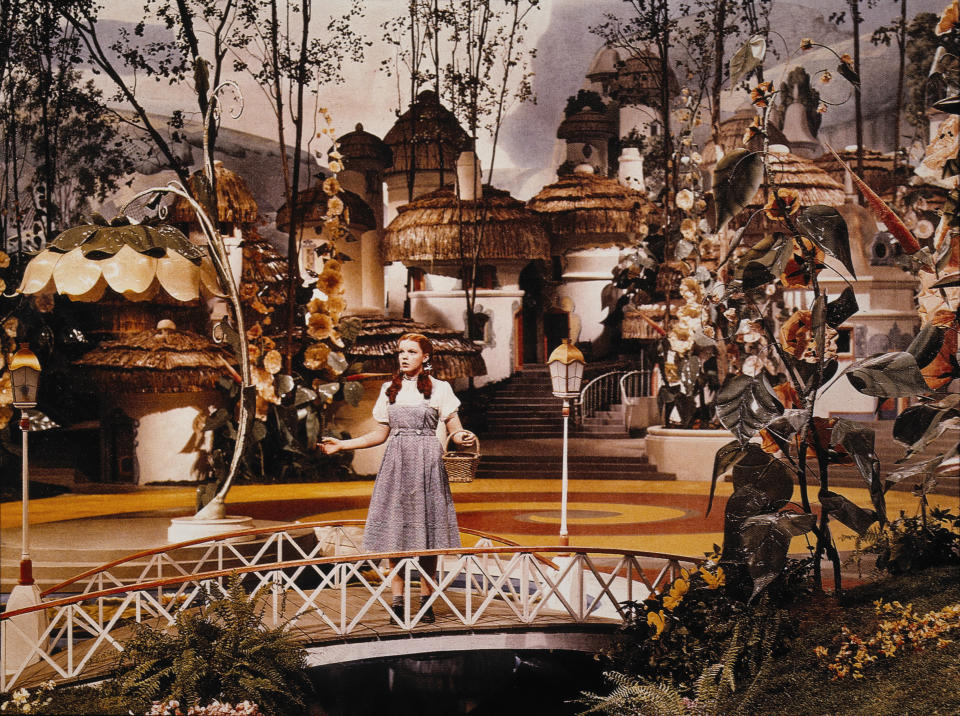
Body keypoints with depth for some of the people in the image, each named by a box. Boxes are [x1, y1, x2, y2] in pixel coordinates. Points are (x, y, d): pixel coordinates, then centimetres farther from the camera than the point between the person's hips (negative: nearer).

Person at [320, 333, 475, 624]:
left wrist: (465, 438, -22)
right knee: (394, 532, -1)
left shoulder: (439, 388, 3)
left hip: (427, 464, -3)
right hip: (396, 465, 3)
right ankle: (397, 600, 5)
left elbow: (455, 431, 2)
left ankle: (426, 600, 8)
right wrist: (342, 445, 11)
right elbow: (380, 434, 16)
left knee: (426, 531, -2)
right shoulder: (389, 390, 13)